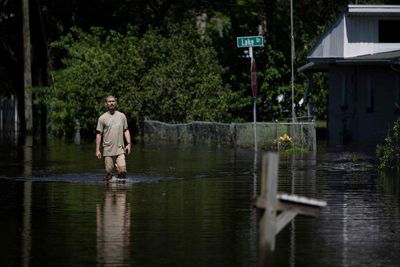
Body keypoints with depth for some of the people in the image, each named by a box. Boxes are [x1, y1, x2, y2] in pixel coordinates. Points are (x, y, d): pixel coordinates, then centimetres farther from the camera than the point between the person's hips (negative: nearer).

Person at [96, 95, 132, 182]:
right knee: (109, 172, -1)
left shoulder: (122, 116, 10)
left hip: (120, 149, 1)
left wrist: (129, 143, 4)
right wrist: (97, 150, -1)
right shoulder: (102, 118, 4)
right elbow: (98, 134, 5)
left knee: (122, 169, -14)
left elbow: (126, 130, 16)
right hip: (108, 150, -1)